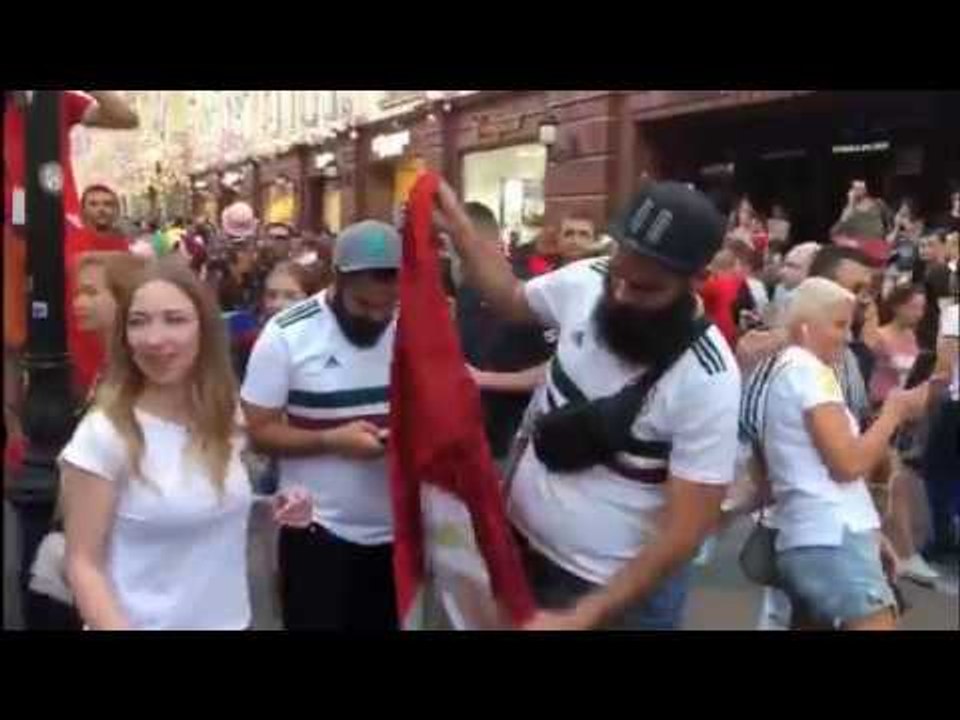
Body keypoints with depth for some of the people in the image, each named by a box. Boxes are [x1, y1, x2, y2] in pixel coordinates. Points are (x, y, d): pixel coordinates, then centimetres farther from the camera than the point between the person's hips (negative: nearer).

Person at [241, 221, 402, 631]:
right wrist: (332, 440, -23)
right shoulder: (287, 334, -12)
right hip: (318, 530, -3)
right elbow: (259, 431, -9)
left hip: (399, 529, 4)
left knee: (387, 624, 18)